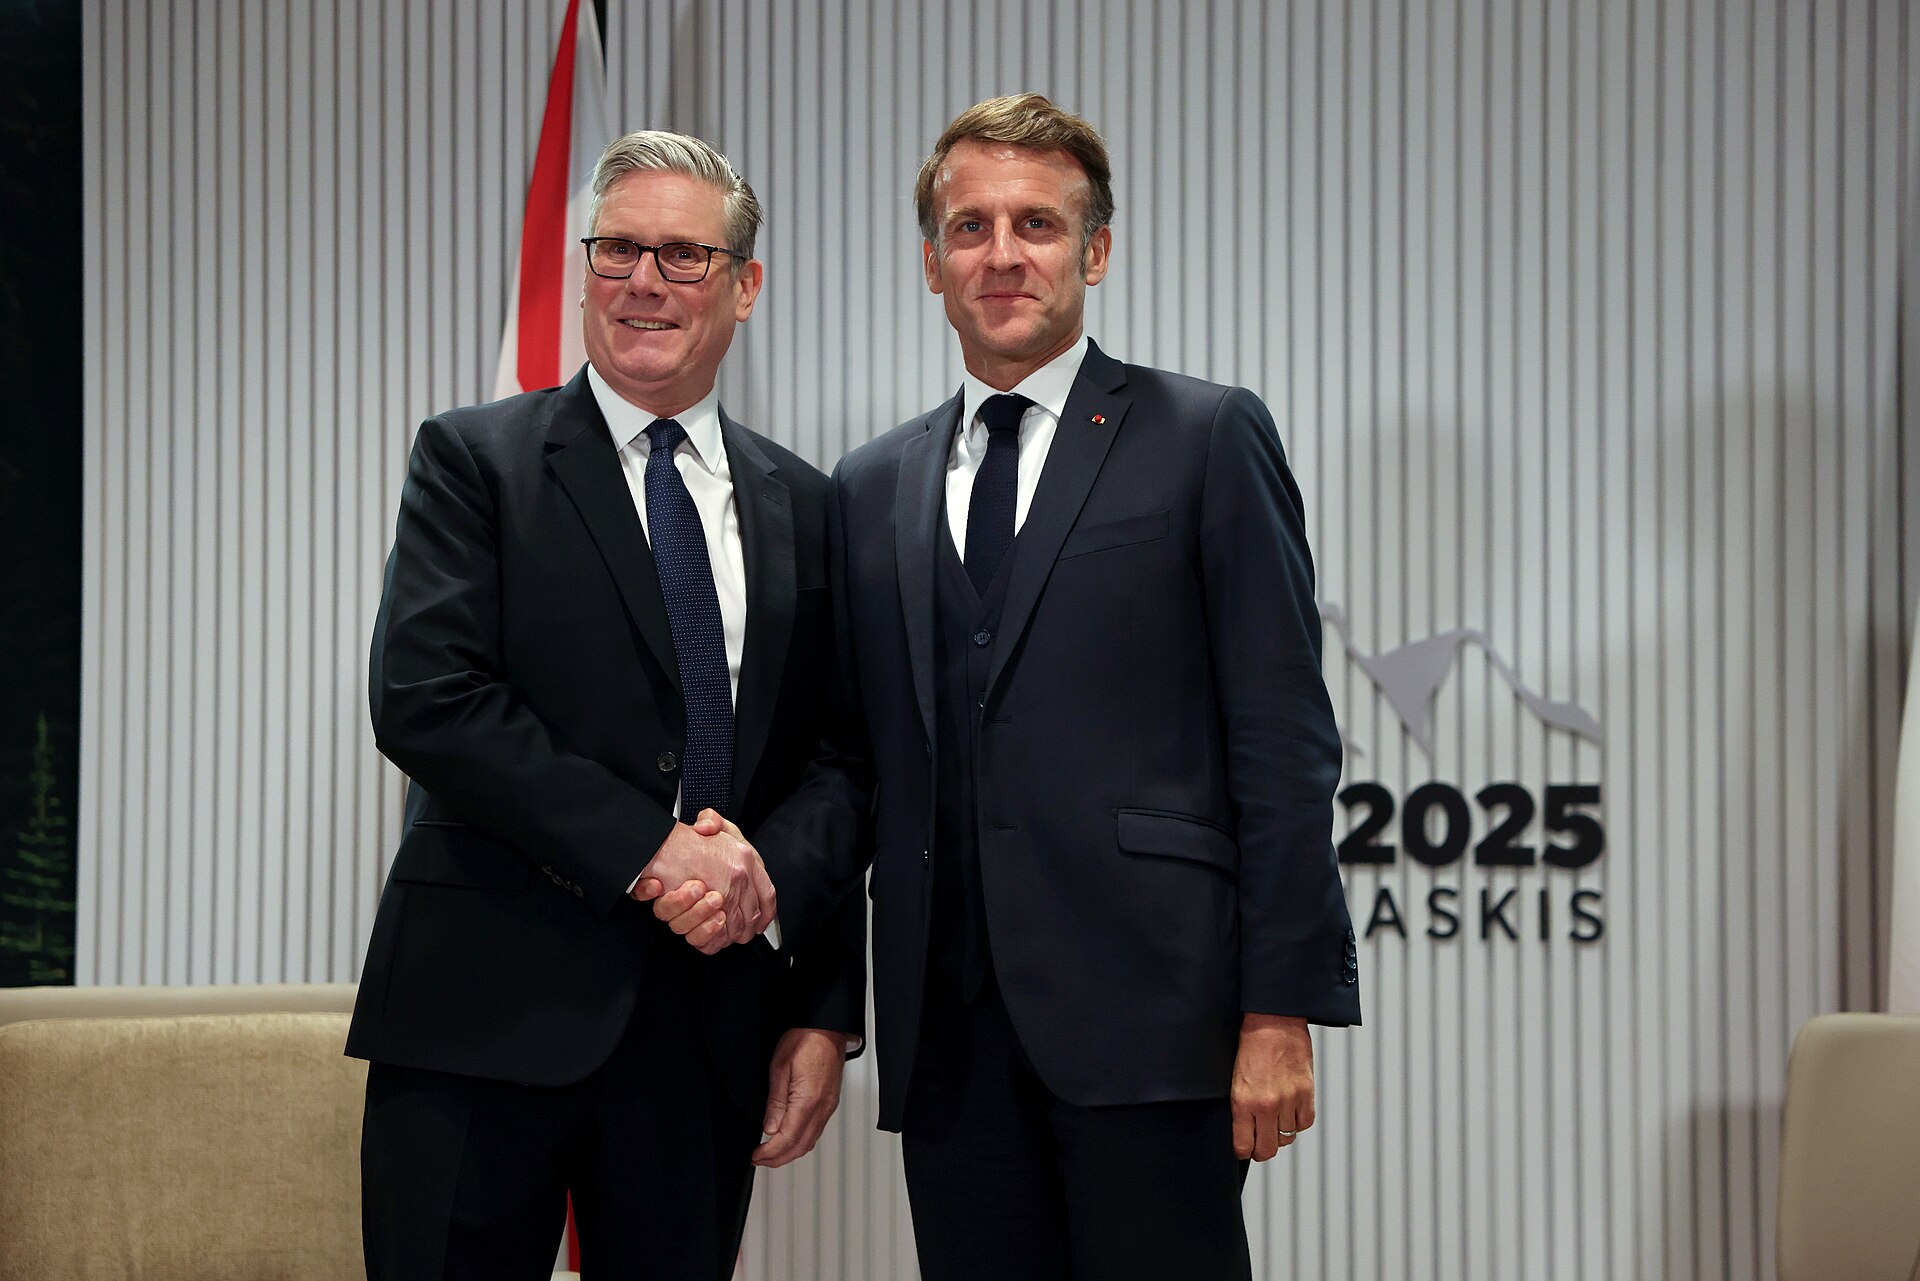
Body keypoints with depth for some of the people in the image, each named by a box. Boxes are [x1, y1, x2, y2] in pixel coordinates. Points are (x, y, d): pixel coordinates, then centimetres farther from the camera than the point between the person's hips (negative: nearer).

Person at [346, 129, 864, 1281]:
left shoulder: (799, 506, 14)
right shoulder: (475, 460, 2)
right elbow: (425, 700, -12)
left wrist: (826, 1011, 6)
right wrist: (649, 848, -16)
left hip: (710, 1027, 3)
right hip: (490, 1010, -3)